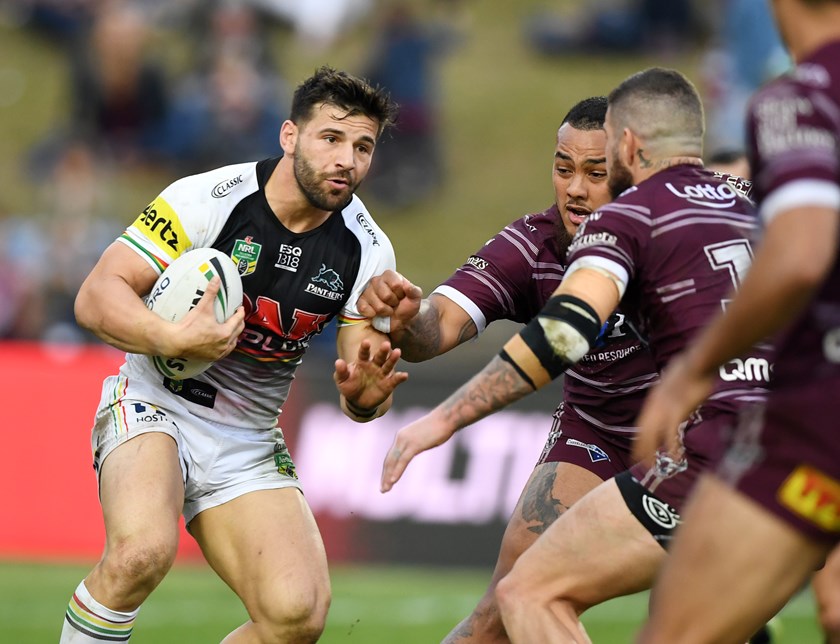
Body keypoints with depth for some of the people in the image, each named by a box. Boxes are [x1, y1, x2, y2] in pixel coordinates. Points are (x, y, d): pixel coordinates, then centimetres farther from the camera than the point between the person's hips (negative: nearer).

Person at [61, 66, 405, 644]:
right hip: (157, 404, -4)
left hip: (250, 441, 4)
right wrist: (174, 340, -35)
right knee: (143, 551, -35)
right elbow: (97, 296, -16)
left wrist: (364, 395, -24)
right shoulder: (209, 198, -15)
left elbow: (362, 391, 1)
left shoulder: (367, 249, -3)